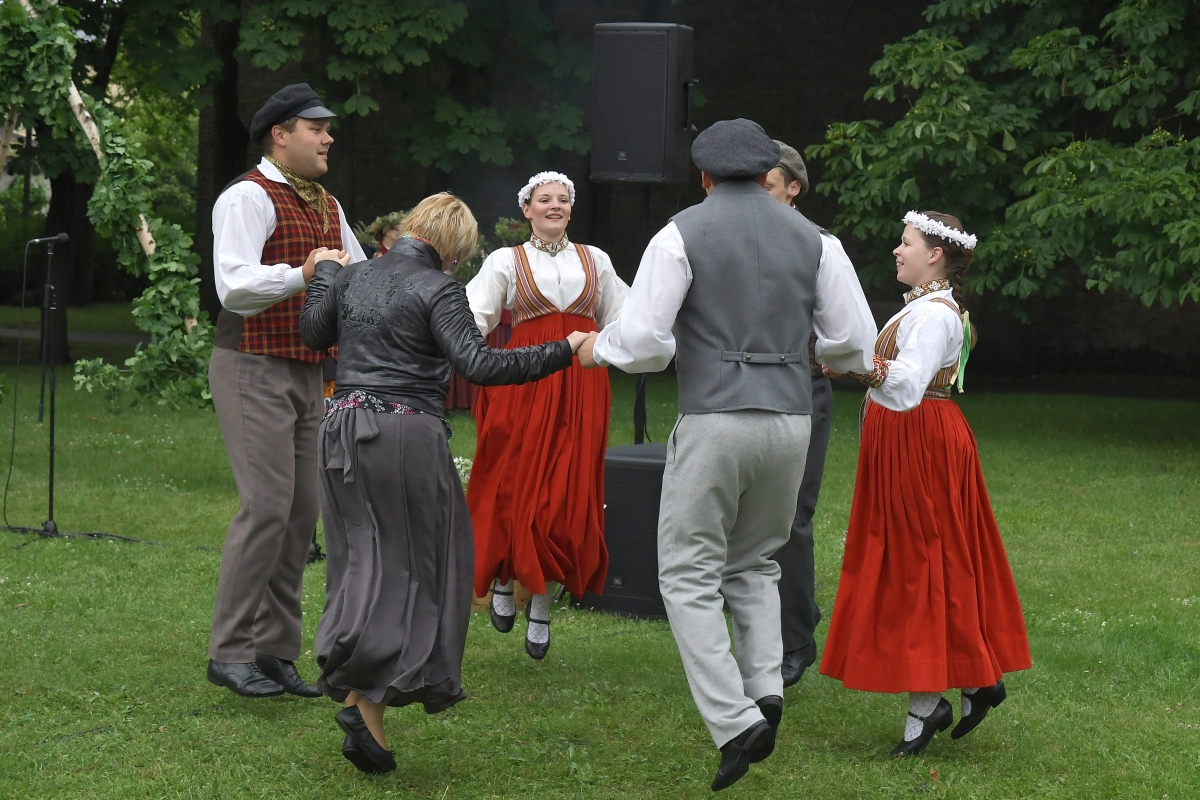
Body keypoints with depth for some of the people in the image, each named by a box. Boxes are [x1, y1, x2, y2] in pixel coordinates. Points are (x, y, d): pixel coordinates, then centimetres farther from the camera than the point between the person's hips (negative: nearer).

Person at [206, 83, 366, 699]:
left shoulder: (327, 206, 18)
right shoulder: (249, 198, -11)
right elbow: (234, 285, -25)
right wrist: (302, 275, -38)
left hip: (307, 375, 9)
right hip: (254, 370, -9)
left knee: (302, 510, 5)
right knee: (267, 505, -14)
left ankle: (274, 652, 11)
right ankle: (230, 653, -8)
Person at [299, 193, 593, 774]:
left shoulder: (354, 277, 11)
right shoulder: (438, 289, -7)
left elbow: (314, 334, 26)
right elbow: (477, 364, -18)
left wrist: (324, 273, 42)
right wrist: (564, 352, -16)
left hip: (343, 429, 6)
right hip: (409, 434, -6)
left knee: (362, 562, 10)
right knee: (417, 564, 4)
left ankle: (357, 694, 2)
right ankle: (367, 702, -6)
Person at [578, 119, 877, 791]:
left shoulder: (681, 235, -3)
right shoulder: (813, 240, 8)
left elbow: (644, 343, -8)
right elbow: (857, 346, 9)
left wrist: (597, 349, 14)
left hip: (714, 418, -4)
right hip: (791, 417, 4)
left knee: (690, 574, 3)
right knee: (755, 564, 22)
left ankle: (734, 720, -10)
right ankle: (766, 686, 2)